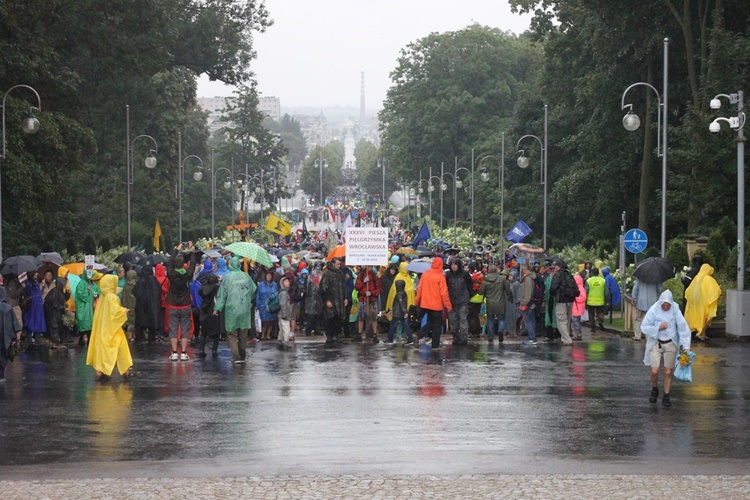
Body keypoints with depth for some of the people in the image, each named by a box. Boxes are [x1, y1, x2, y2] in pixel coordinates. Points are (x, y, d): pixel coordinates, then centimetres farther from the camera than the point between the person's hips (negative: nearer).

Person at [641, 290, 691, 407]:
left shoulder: (675, 311, -8)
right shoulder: (653, 310, -9)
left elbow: (683, 328, -8)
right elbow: (644, 327, -6)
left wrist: (686, 347, -14)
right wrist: (658, 328, -20)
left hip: (670, 343, 1)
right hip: (656, 343, -1)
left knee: (668, 372, 2)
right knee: (654, 371, -7)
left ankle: (666, 397, 16)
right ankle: (654, 390, 22)